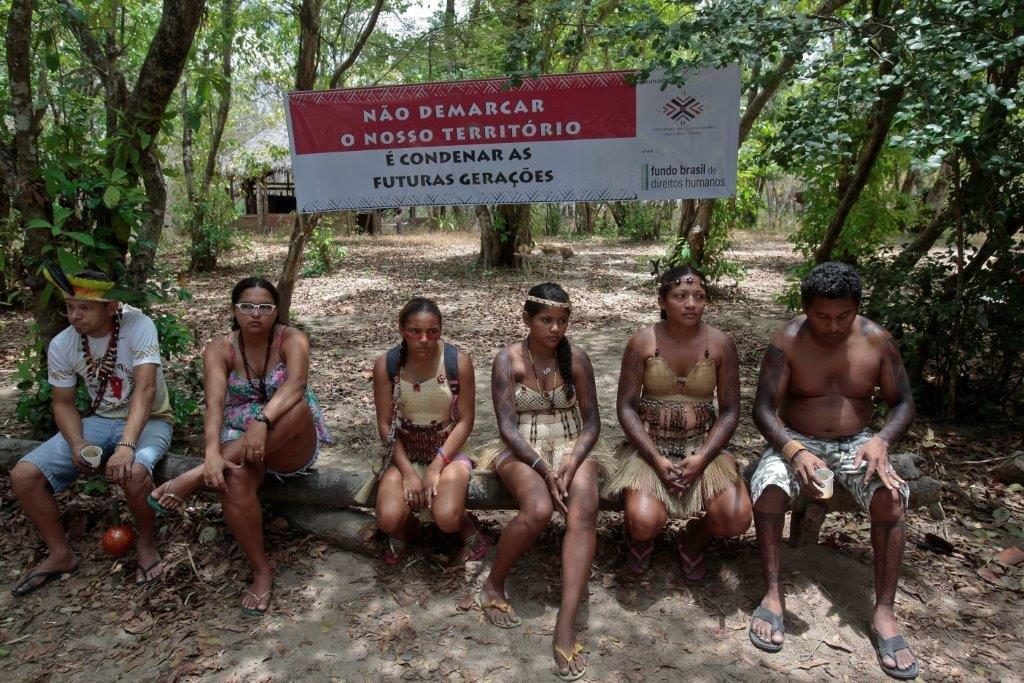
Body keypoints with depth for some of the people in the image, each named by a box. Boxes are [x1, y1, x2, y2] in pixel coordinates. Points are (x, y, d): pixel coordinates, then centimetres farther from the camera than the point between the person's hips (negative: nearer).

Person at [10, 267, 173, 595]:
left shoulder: (138, 325, -22)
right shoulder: (61, 345, -6)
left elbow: (145, 388, -31)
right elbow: (63, 403, 3)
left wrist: (126, 445, -42)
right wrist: (77, 443, -17)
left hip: (149, 421, -5)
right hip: (99, 421, 5)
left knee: (133, 473, -37)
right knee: (24, 475, -11)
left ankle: (146, 544, -5)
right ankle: (61, 554, 11)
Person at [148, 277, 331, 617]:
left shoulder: (292, 340, -8)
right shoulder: (219, 349, -4)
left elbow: (295, 385, -28)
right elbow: (214, 404, -19)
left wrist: (262, 421, -47)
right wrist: (213, 452, -39)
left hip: (292, 447, -1)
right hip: (239, 440, 1)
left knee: (297, 406, -36)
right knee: (233, 479, -36)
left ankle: (196, 477, -35)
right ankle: (262, 572, -17)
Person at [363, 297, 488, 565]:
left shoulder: (459, 361, -15)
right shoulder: (386, 365, -11)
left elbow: (465, 420, -9)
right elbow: (385, 424, -6)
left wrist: (436, 467, -16)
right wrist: (407, 471, -15)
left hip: (449, 449, -1)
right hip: (404, 451, 2)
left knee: (447, 519, -27)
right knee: (388, 520, -21)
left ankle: (467, 526, 10)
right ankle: (404, 527, 17)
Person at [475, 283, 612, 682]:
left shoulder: (576, 359, 1)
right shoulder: (508, 360, -6)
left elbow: (591, 421, 1)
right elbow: (507, 426, -11)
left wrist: (571, 463, -18)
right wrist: (543, 467, -24)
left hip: (572, 446, 2)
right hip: (522, 449, -2)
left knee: (584, 513, -29)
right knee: (538, 510, -33)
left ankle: (566, 626, -30)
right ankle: (493, 587, -5)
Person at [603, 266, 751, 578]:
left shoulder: (721, 344, -3)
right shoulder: (642, 343, -7)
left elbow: (730, 410, -2)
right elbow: (626, 407, -6)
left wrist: (702, 458, -16)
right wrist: (656, 459, -17)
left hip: (703, 445, 2)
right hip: (650, 446, -2)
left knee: (737, 519, -21)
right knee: (645, 522, -27)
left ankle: (693, 538, 16)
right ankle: (640, 537, 15)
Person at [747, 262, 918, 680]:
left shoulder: (877, 340, -6)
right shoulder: (788, 341, -14)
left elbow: (903, 402, 0)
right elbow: (763, 409, -17)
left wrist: (881, 441, -21)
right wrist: (794, 451, -35)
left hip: (855, 443, 2)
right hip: (796, 441, -2)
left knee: (892, 496, -26)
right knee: (769, 485, -32)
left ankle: (884, 613, -16)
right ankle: (773, 595, -21)